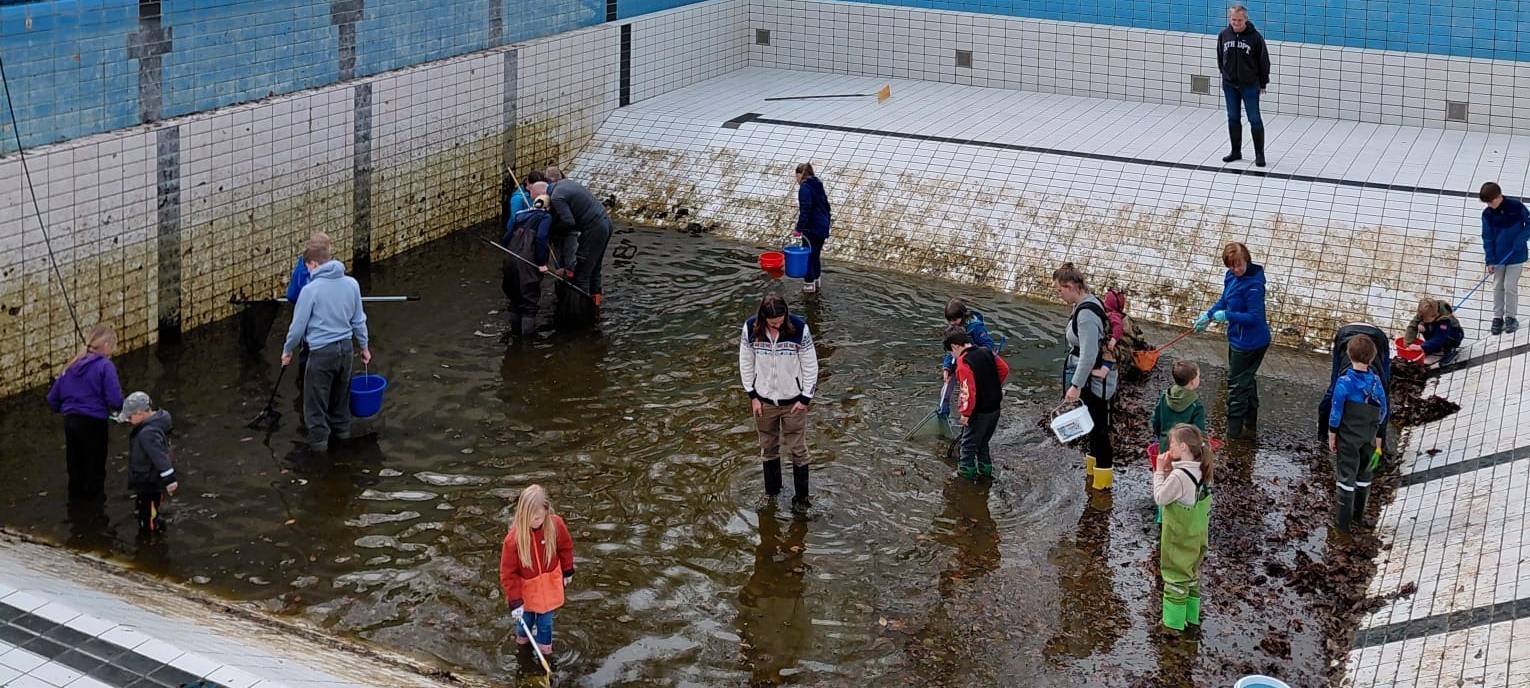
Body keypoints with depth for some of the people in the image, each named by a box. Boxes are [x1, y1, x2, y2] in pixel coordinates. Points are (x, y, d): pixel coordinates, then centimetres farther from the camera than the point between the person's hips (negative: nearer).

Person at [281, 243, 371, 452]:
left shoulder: (311, 289, -16)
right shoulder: (352, 284, -2)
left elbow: (298, 325, -9)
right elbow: (358, 319, 8)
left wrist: (287, 350, 5)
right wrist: (364, 346, 20)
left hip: (322, 351, -5)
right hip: (346, 347, 5)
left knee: (316, 398, 8)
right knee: (341, 392, 23)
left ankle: (319, 437, 12)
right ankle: (341, 427, 36)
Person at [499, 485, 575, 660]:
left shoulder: (556, 525, -23)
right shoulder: (514, 538, -30)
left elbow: (566, 547, -1)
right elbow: (508, 572, -21)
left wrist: (567, 571, 11)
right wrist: (515, 601, -20)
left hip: (549, 583, 2)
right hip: (526, 586, -2)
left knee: (545, 618, 14)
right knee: (526, 618, 18)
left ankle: (544, 646, 39)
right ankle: (523, 639, 48)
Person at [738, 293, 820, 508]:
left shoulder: (799, 329, -19)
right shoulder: (750, 329, -14)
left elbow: (810, 365, -9)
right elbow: (746, 364, -1)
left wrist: (805, 399, -8)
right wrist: (752, 396, -2)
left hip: (793, 401, -2)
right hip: (764, 400, 2)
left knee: (798, 450, 6)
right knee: (768, 448, 16)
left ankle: (801, 497, 18)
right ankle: (771, 491, 34)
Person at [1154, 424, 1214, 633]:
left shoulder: (1179, 476, -28)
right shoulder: (1202, 471, -2)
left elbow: (1160, 498, -18)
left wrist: (1160, 472, -12)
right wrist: (1169, 473, -3)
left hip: (1178, 538, -8)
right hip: (1196, 537, 8)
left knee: (1175, 577, 6)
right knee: (1192, 574, 20)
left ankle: (1174, 621, 16)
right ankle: (1192, 616, 32)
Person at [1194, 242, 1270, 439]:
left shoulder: (1253, 284, -29)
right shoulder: (1231, 276, -2)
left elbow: (1254, 317, -29)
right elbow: (1224, 301, 14)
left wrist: (1226, 315, -27)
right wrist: (1208, 316, 3)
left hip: (1249, 343, -10)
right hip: (1238, 339, 10)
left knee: (1236, 383, 5)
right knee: (1247, 380, 25)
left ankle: (1234, 429, 20)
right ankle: (1250, 423, 43)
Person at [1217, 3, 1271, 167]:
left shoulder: (1255, 37, -12)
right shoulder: (1223, 35, -1)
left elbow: (1264, 61, -4)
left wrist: (1263, 84, -1)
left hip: (1250, 85, -4)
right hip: (1229, 85, 4)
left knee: (1255, 119, -1)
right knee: (1233, 119, 10)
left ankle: (1259, 154, 5)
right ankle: (1236, 151, 21)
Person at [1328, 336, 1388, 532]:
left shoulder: (1344, 382, -17)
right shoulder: (1376, 381, -6)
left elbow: (1336, 411, -14)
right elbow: (1382, 412, 2)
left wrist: (1332, 436, -2)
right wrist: (1378, 440, 13)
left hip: (1347, 439, -4)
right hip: (1368, 439, 4)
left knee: (1347, 476, 2)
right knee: (1364, 475, 18)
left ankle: (1343, 521, 4)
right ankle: (1358, 515, 30)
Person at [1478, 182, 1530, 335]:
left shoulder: (1516, 206, -12)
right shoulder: (1487, 214, -4)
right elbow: (1487, 238, 0)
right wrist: (1490, 261, -4)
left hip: (1515, 256, -3)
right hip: (1498, 257, 3)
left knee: (1510, 286, -5)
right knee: (1498, 287, 7)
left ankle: (1511, 317, 9)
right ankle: (1498, 318, 16)